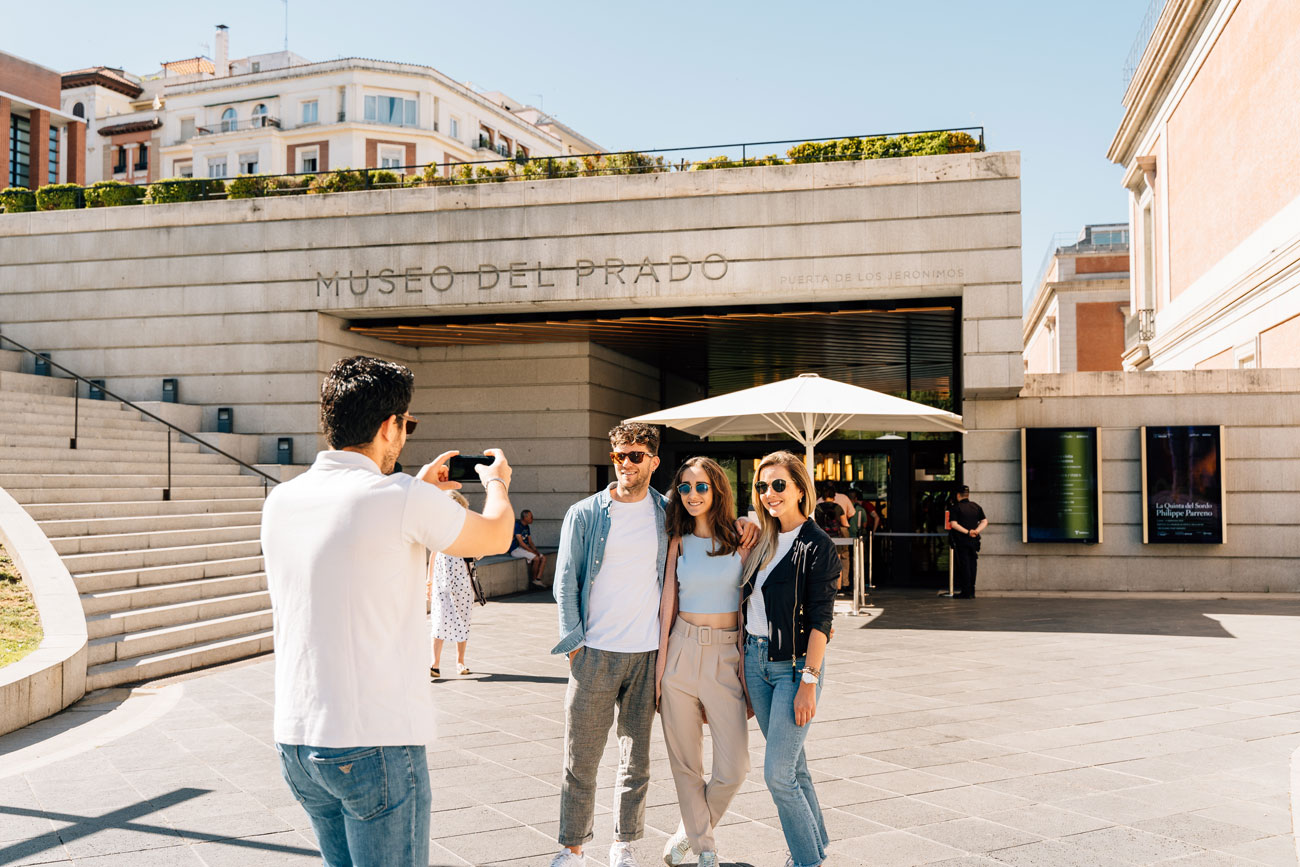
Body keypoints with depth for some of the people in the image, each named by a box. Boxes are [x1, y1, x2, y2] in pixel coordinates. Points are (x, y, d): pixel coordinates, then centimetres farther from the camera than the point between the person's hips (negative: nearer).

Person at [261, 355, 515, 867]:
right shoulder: (403, 498, -15)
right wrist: (497, 483, 24)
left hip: (294, 740, 7)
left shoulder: (281, 501, 4)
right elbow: (494, 536, 3)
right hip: (375, 744, -7)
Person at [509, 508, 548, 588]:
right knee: (536, 558, -27)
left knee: (543, 557, -8)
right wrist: (532, 552, -19)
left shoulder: (527, 527, 13)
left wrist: (536, 550, -4)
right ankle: (533, 580, -10)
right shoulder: (517, 525, -16)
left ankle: (538, 580, -16)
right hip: (515, 550, -9)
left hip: (525, 548, 9)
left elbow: (530, 542, 15)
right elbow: (521, 543, -21)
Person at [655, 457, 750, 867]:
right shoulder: (679, 542, 6)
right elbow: (668, 604, 6)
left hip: (726, 654, -1)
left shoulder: (740, 540, 0)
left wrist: (749, 663, -2)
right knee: (685, 760, 7)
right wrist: (660, 663, 1)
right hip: (682, 649, 2)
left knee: (733, 768, -4)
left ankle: (691, 831, 23)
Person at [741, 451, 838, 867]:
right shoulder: (763, 540, 10)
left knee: (777, 773, -8)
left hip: (794, 664, -6)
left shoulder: (817, 546, -10)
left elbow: (821, 621, -14)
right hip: (755, 659, 7)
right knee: (792, 765, 15)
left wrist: (808, 682, -18)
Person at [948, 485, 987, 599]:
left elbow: (953, 524, -16)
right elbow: (985, 521, 5)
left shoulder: (956, 507, -6)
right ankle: (971, 592, 13)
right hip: (974, 540, 5)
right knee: (972, 565, 10)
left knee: (963, 566, -1)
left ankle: (966, 592, -3)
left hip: (961, 540, -5)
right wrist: (976, 531, -7)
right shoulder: (976, 506, 8)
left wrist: (967, 532, -16)